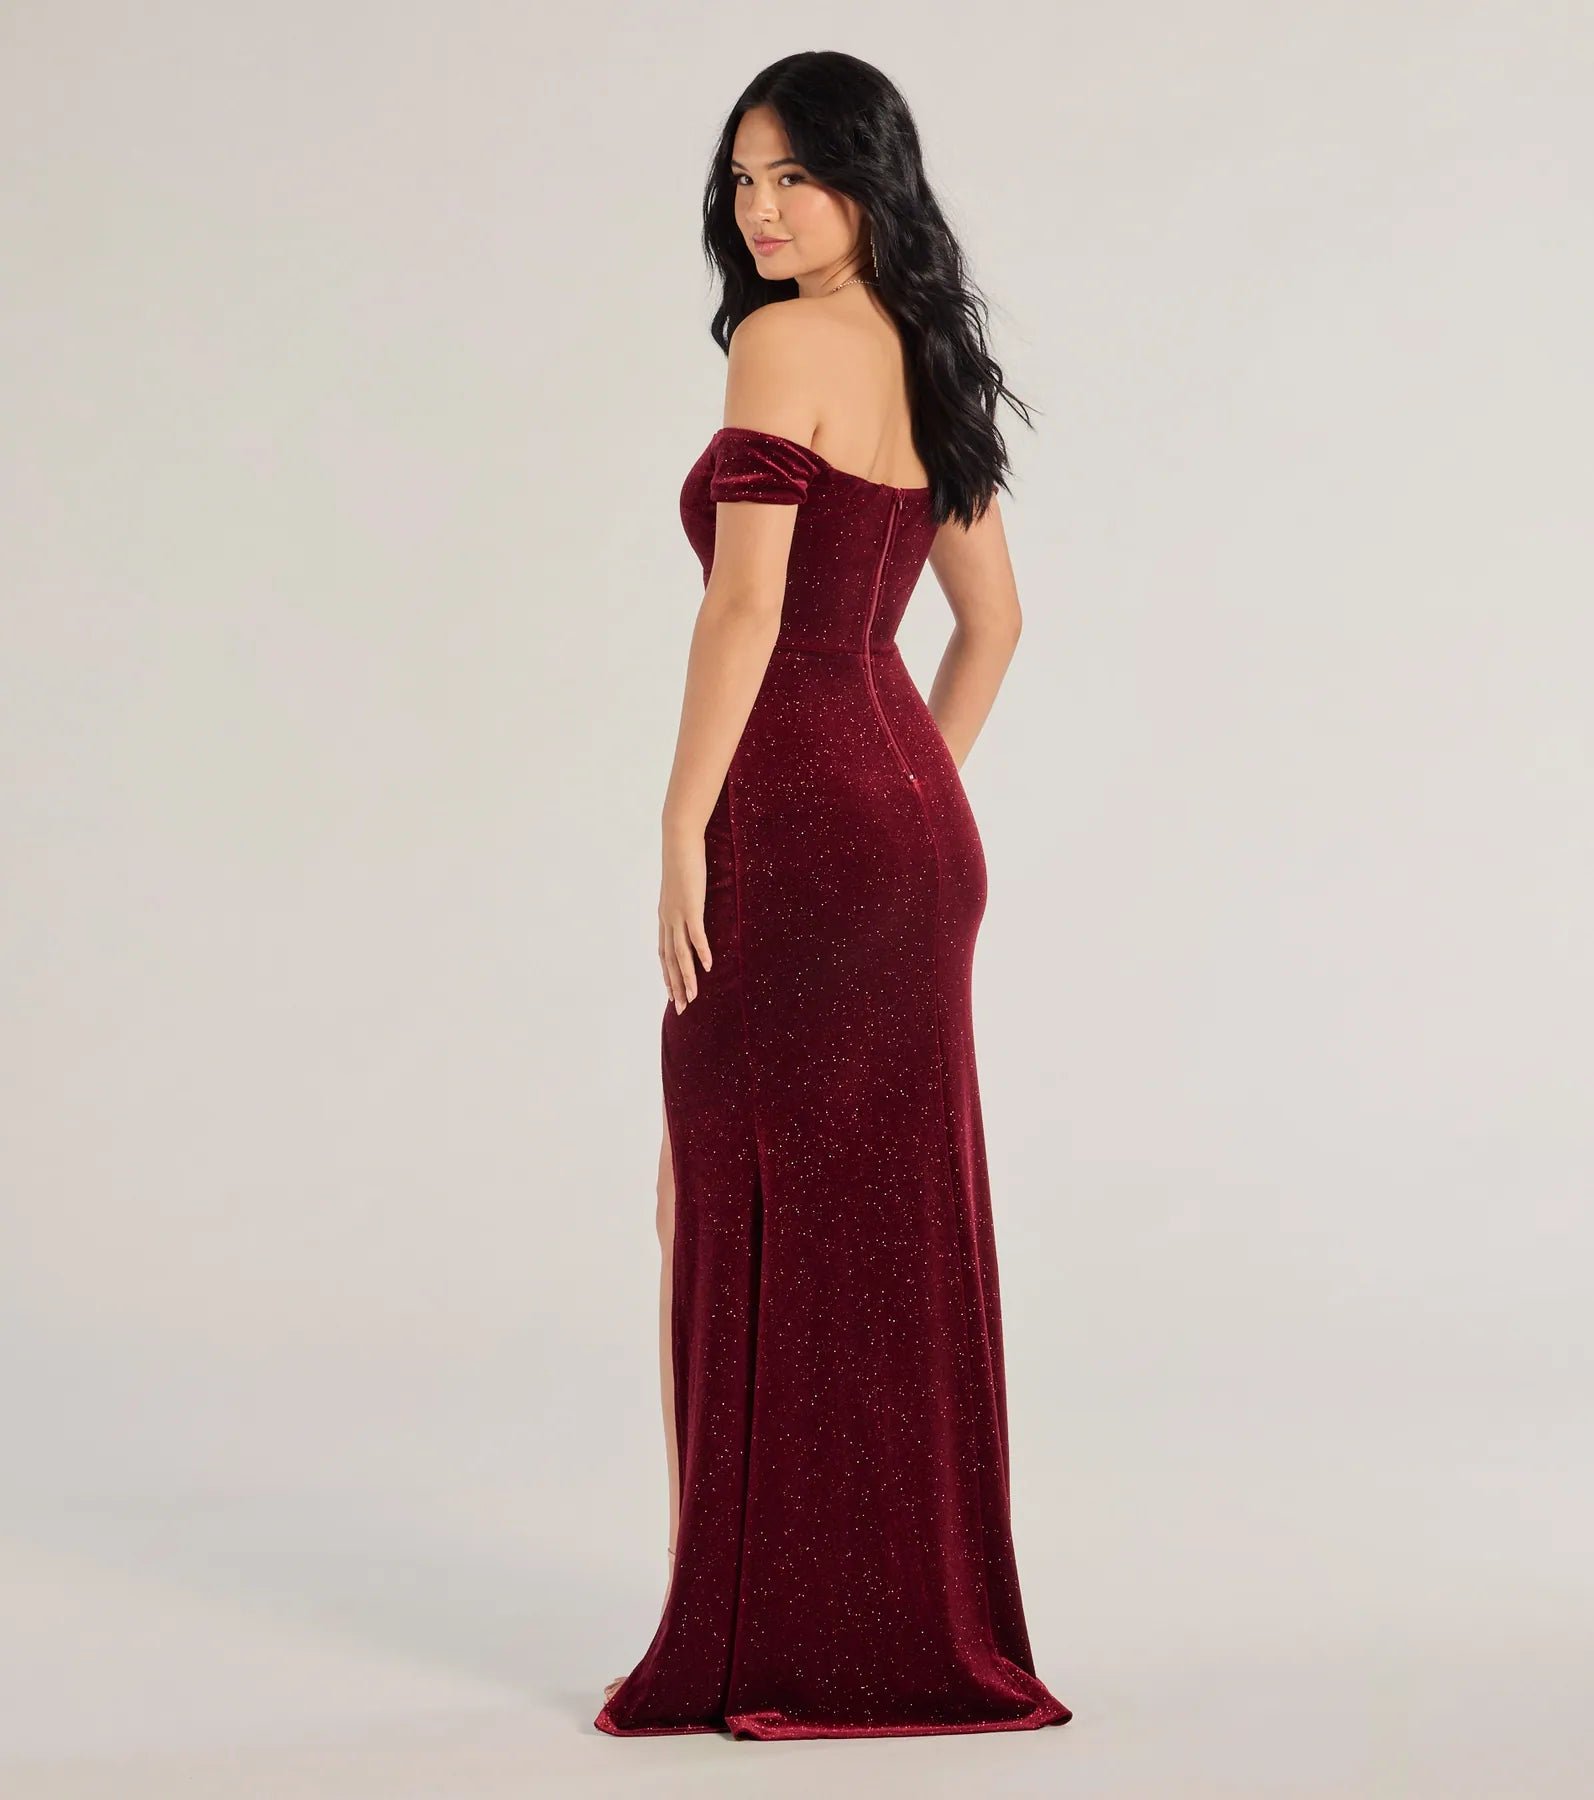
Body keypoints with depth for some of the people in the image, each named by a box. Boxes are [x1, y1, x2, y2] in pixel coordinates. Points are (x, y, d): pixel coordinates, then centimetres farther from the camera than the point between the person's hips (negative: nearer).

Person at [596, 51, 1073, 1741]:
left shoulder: (784, 344, -11)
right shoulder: (923, 360, 15)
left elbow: (746, 606, -17)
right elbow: (993, 621, 21)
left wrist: (683, 828, -14)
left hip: (792, 818, -8)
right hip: (918, 827, 8)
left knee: (754, 1210, 0)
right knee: (900, 1217, 11)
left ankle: (777, 1645, 5)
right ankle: (925, 1626, 18)